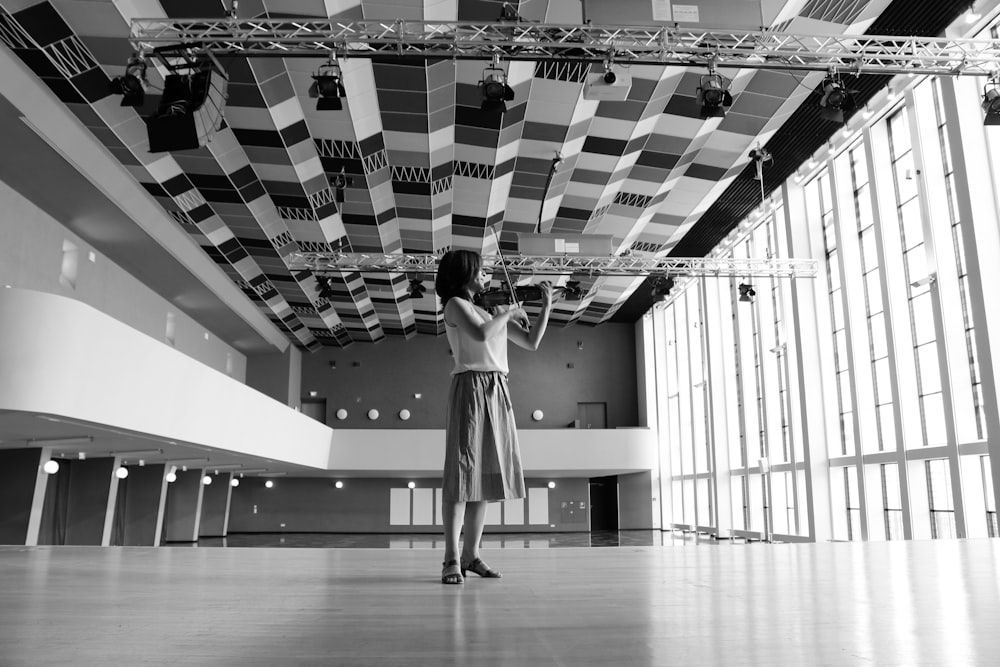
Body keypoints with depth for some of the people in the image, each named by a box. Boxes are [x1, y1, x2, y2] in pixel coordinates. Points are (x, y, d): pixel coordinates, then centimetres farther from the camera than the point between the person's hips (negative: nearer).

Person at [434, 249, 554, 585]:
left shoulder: (491, 311, 20)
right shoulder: (455, 305, 0)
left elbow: (531, 342, 18)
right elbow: (481, 334, -20)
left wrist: (546, 306, 14)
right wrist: (509, 312, -5)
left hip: (497, 393, 7)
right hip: (471, 387, -7)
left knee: (486, 473, 6)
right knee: (462, 471, -8)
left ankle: (471, 554, 13)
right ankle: (452, 560, -5)